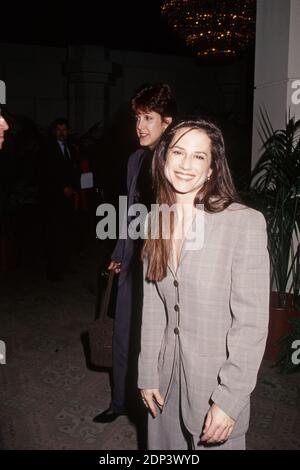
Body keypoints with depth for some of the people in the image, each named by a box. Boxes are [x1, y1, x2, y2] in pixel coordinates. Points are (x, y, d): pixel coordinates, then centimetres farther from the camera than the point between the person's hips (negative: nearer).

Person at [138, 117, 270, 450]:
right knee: (165, 442, 21)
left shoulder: (245, 222, -18)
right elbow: (152, 304, 4)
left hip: (216, 380, -4)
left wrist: (229, 401, -16)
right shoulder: (156, 220, -1)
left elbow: (251, 322, -17)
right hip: (167, 378, 5)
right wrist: (147, 374, 5)